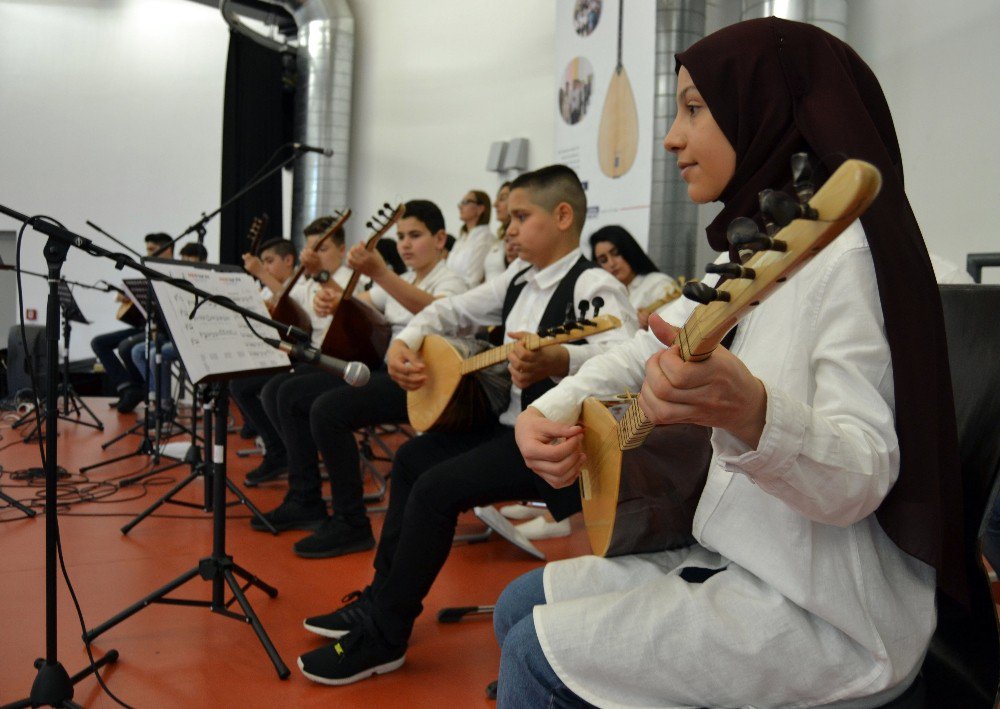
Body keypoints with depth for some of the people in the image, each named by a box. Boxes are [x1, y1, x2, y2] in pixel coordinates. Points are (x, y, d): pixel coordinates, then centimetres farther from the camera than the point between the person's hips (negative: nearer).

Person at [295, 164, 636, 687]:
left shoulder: (593, 287, -18)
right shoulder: (518, 282, 10)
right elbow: (451, 310, 18)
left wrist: (557, 361, -55)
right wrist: (404, 343, -2)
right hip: (510, 425, 10)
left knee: (437, 486, -20)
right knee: (413, 456, 13)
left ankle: (384, 636, -4)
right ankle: (382, 597, 22)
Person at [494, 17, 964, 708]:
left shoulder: (843, 253, -20)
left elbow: (864, 480, -26)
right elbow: (642, 350, 13)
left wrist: (749, 413, -47)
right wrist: (547, 413, -7)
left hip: (825, 610, -8)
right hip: (741, 561, 9)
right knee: (521, 606, 11)